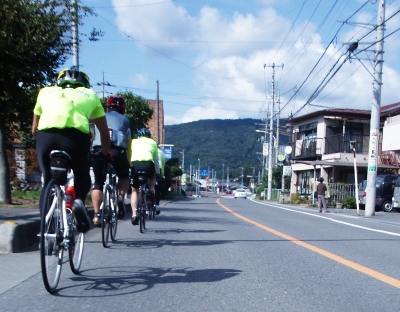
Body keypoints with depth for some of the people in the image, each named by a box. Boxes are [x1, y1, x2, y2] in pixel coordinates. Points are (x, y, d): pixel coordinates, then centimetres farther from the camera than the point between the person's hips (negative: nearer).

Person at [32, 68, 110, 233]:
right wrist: (105, 155, 46)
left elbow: (34, 130, 33)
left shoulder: (46, 91, 31)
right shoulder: (90, 94, 29)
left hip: (46, 136, 1)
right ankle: (79, 201, -4)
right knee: (83, 177, 24)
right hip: (76, 136, -1)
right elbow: (104, 132, 32)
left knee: (48, 183, 19)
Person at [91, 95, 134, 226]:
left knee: (98, 182, 11)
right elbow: (128, 143, 20)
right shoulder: (125, 120, 23)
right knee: (124, 176, 24)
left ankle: (96, 215, 2)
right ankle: (121, 197, -2)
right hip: (118, 150, -1)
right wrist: (129, 161, 26)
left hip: (98, 150, 1)